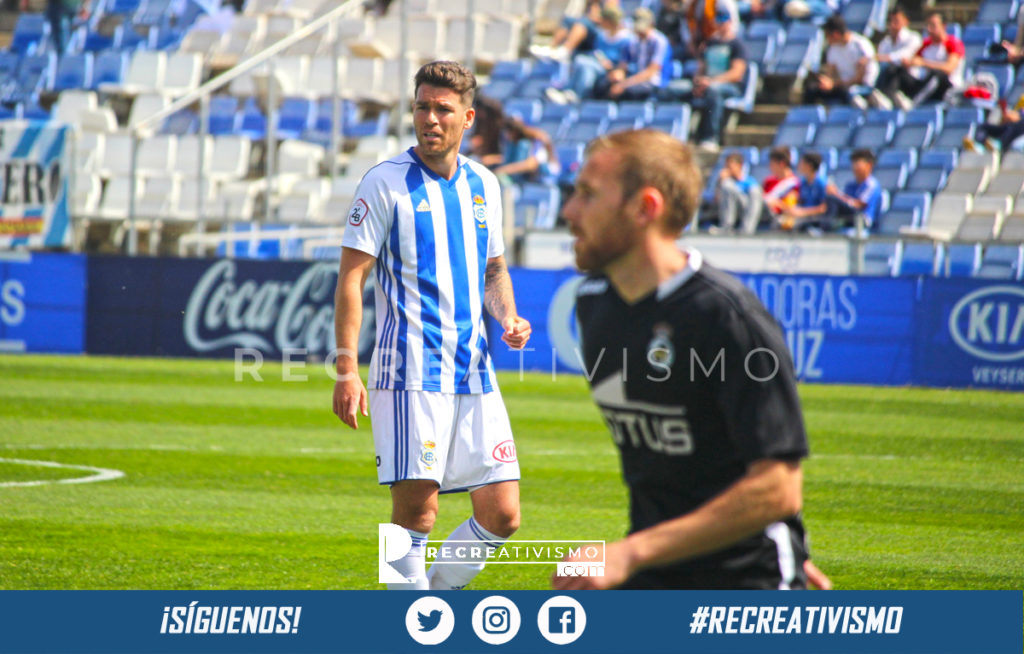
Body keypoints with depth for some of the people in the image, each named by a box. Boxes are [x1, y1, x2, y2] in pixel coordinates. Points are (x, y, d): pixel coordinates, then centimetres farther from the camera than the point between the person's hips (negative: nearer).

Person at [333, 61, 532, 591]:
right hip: (409, 373, -5)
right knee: (416, 508, -11)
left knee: (501, 513, 0)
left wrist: (508, 318, 4)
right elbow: (352, 276, -6)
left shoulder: (484, 185, 13)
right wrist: (347, 369, -14)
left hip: (474, 374, 5)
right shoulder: (386, 183, -3)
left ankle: (438, 590, 21)